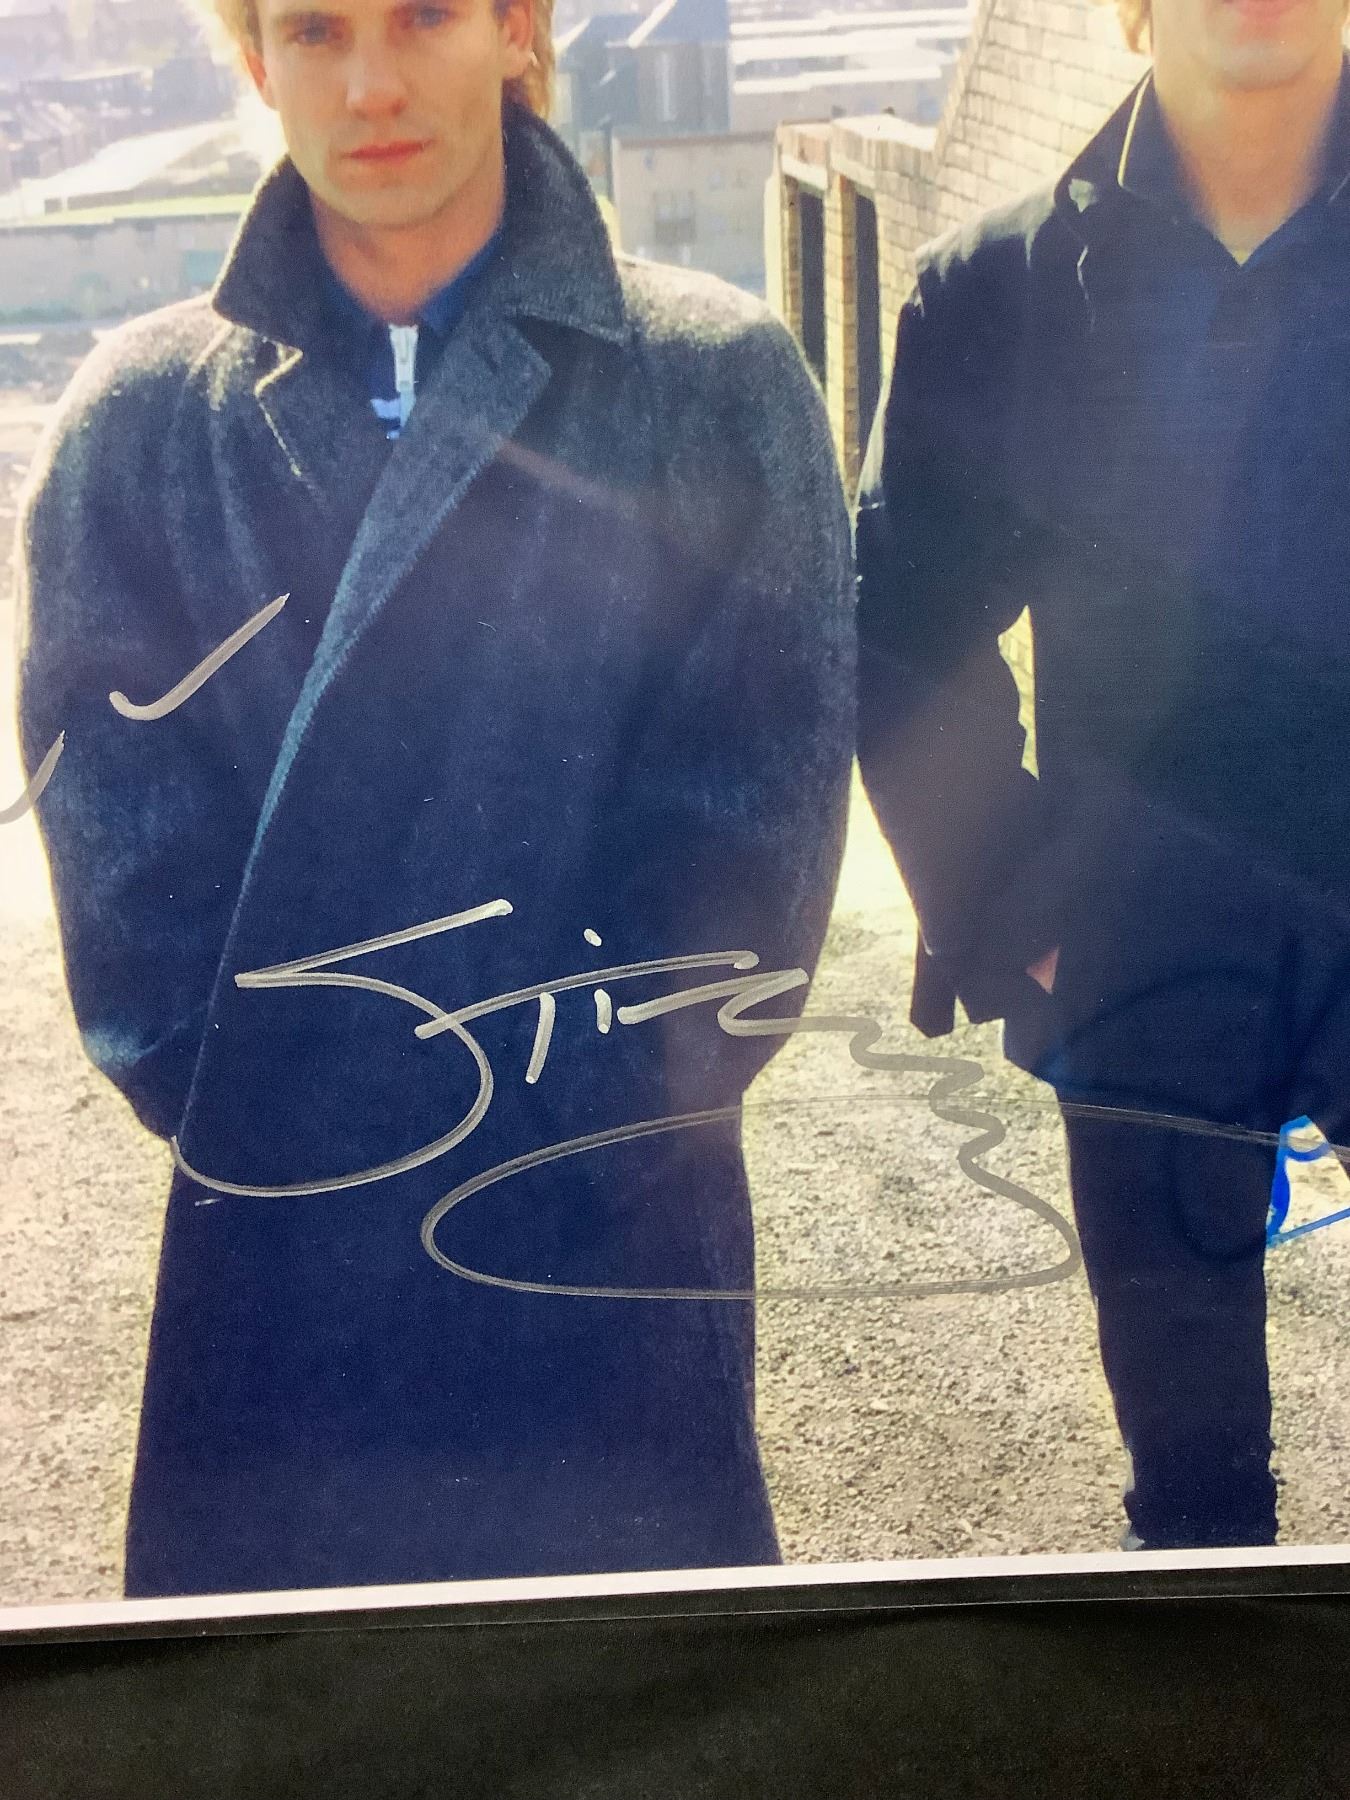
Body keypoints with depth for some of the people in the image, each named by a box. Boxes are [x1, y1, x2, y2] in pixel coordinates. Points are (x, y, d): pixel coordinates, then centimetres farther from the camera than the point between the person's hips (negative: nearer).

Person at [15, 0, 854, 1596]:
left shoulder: (719, 383, -2)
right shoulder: (136, 421, 4)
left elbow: (756, 822, -6)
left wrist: (565, 1125, -12)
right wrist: (246, 1102, -12)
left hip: (615, 1235, -1)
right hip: (267, 1271, 2)